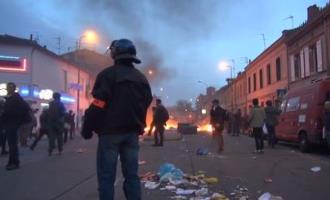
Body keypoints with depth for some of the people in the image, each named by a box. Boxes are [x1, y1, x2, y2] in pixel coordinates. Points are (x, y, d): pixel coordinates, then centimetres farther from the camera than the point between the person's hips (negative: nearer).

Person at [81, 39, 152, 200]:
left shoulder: (108, 74, -7)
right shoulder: (142, 79, 14)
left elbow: (98, 105, -13)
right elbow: (146, 105, 18)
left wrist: (87, 129, -5)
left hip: (110, 132, -6)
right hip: (132, 132, 6)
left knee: (106, 176, 0)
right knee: (132, 174, 10)